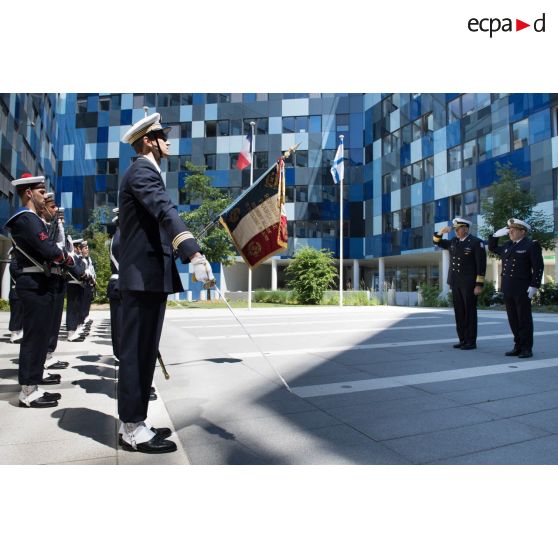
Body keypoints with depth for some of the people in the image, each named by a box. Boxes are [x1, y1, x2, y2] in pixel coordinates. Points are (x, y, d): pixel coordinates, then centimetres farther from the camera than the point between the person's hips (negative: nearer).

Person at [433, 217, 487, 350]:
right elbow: (437, 242, 23)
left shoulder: (476, 242, -7)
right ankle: (463, 340, 16)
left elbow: (481, 265, -11)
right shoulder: (453, 241, 11)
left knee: (470, 312, -1)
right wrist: (441, 232, 3)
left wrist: (479, 285, -15)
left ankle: (471, 342, 7)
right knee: (459, 312, 8)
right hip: (455, 283, 6)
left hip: (469, 284, -6)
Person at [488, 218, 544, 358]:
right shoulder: (508, 245, 14)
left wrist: (534, 286, -16)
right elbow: (492, 248, 30)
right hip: (508, 289, 7)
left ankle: (527, 349, 8)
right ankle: (518, 347, 19)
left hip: (522, 289, -6)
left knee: (524, 319, 0)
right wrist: (496, 235, 14)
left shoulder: (532, 245, -4)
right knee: (513, 320, 10)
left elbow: (538, 267, -9)